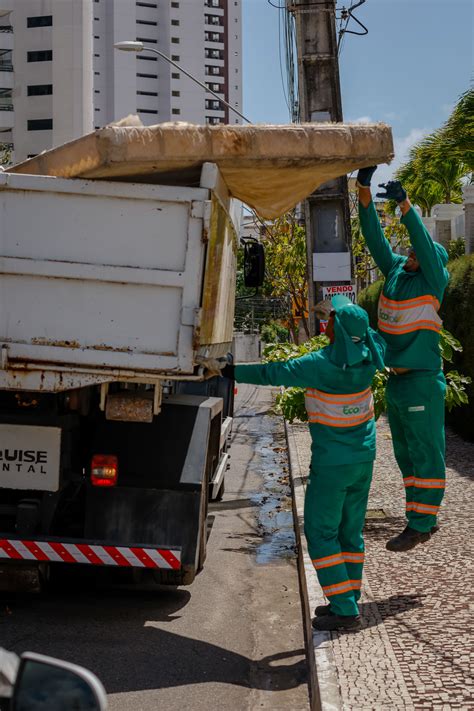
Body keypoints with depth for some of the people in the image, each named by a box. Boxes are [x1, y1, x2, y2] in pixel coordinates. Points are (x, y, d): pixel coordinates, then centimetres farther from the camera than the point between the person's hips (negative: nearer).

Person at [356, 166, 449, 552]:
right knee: (406, 454, 14)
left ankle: (420, 525, 2)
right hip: (395, 380, 8)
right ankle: (425, 518, 25)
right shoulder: (395, 271, 8)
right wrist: (364, 188, -6)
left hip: (422, 381, -7)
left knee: (425, 453, -2)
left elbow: (424, 242, -22)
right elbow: (374, 236, 3)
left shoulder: (435, 280, -7)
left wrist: (404, 202, -32)